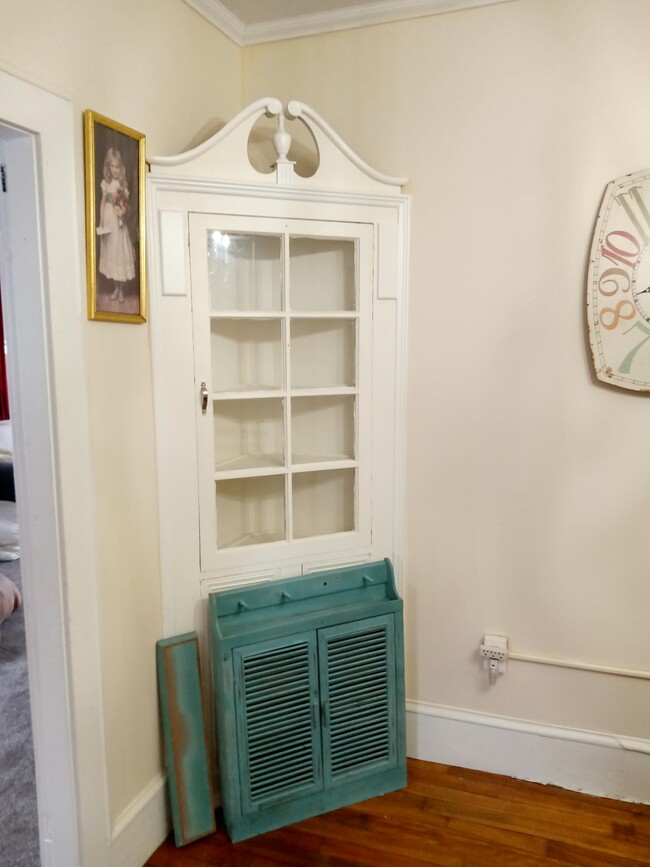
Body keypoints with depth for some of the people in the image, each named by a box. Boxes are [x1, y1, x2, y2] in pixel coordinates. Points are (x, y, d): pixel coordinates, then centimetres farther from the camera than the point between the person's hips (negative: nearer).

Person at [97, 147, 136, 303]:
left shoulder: (122, 184, -3)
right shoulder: (106, 183, 2)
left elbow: (127, 205, 0)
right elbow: (102, 203, 6)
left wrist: (123, 208, -23)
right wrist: (101, 223, 2)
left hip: (119, 222, -3)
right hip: (108, 221, 3)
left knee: (121, 252, -1)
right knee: (110, 252, 8)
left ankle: (121, 290, 9)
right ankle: (115, 288, 20)